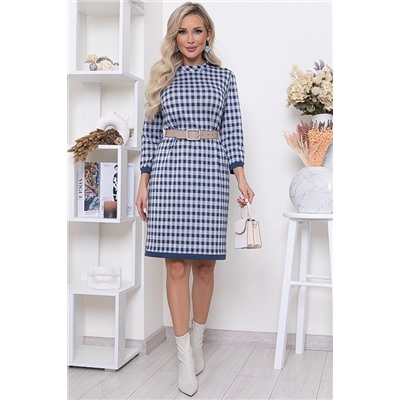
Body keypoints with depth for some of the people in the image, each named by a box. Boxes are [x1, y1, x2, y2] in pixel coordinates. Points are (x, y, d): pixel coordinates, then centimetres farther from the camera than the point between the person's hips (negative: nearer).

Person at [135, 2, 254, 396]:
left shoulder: (224, 77, 11)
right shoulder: (161, 76, 11)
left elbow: (232, 131, 7)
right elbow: (150, 132, 10)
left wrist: (241, 178, -3)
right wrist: (143, 182, 5)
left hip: (210, 171, 1)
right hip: (169, 170, 0)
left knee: (204, 262, 4)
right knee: (176, 264, -3)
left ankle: (197, 339, 23)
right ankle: (185, 356, 5)